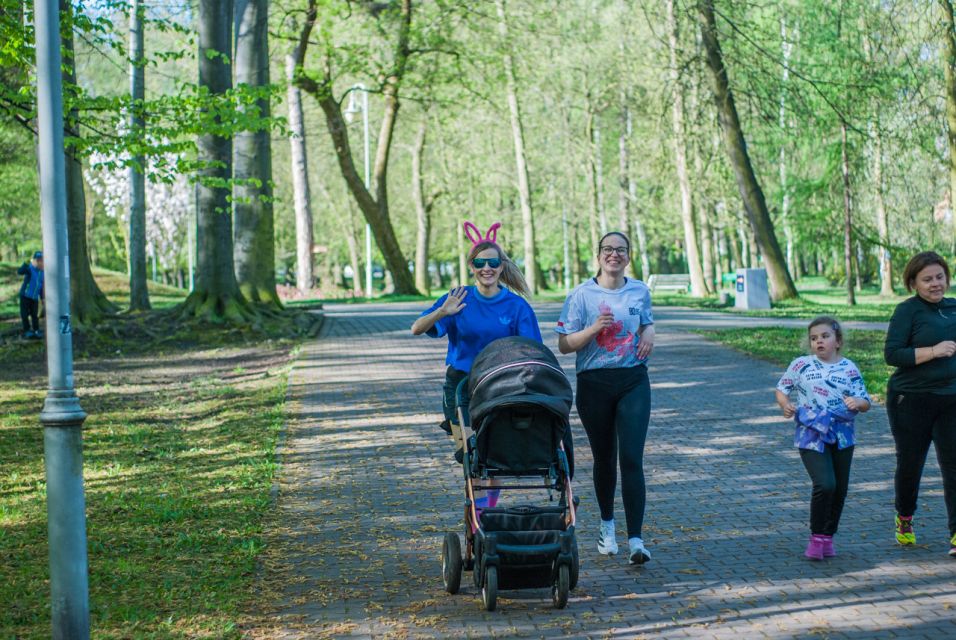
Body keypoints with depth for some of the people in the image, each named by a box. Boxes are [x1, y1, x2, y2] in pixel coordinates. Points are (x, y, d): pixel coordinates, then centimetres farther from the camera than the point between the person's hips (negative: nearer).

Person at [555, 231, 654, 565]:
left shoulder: (640, 291, 5)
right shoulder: (581, 294, -4)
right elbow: (564, 345, -6)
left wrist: (648, 335, 1)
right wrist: (595, 328, -21)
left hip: (633, 382, 1)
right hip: (594, 384, -1)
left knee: (631, 459, -9)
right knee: (604, 459, 12)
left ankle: (635, 540, -10)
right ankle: (607, 524, 35)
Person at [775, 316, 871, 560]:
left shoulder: (849, 368, 4)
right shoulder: (801, 365, 0)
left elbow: (865, 403, 5)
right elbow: (782, 389, 11)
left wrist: (857, 403, -18)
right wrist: (785, 405, -9)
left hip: (842, 437, 3)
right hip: (811, 436, -3)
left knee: (840, 489, 9)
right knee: (825, 484, -18)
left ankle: (828, 537, 28)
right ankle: (816, 537, -2)